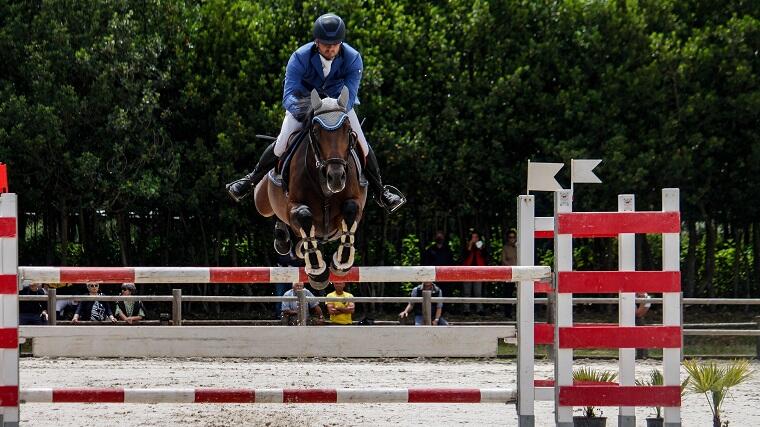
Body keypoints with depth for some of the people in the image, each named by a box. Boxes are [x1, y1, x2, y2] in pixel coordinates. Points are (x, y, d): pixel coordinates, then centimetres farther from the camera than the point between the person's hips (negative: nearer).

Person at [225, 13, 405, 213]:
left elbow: (349, 96, -35)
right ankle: (251, 180, 5)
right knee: (282, 142, -14)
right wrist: (300, 109, -60)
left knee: (361, 143, -8)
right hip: (304, 99, -1)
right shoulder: (300, 58, -32)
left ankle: (381, 191, 9)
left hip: (339, 100, 1)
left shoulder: (353, 59, -29)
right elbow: (288, 95, -37)